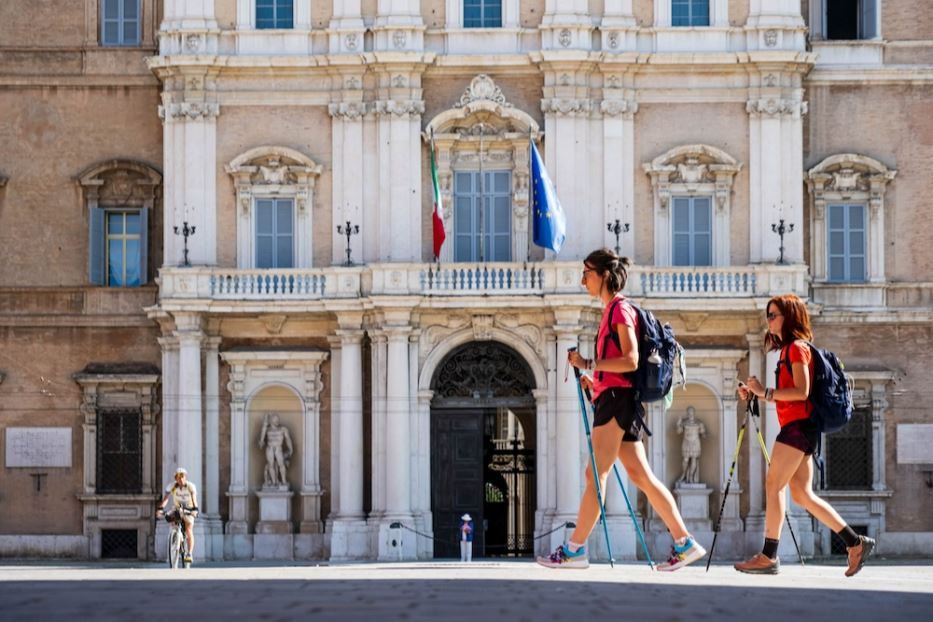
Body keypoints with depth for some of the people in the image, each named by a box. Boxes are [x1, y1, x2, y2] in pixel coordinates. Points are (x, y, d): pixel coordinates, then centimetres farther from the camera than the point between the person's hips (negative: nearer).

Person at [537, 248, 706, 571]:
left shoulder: (620, 309, -8)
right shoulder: (612, 310, 20)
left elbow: (630, 361, -18)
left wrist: (589, 364, -18)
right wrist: (594, 380, 13)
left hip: (617, 399, -10)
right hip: (615, 399, 10)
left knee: (595, 473, -9)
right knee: (641, 475, 6)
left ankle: (574, 549, -9)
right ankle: (684, 544, 5)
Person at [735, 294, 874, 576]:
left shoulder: (797, 347, -7)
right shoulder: (788, 349, 21)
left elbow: (801, 392, -17)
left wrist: (765, 392, -14)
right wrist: (754, 394, 11)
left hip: (799, 425, -10)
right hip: (796, 426, 10)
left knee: (773, 485, -11)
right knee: (803, 494, 6)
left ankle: (768, 556, -13)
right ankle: (856, 543, 6)